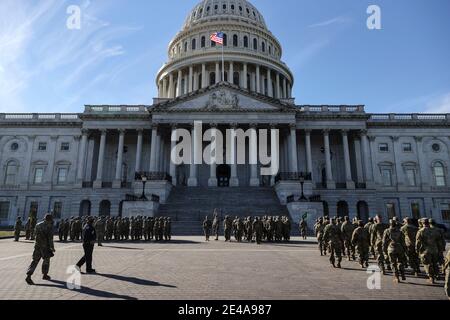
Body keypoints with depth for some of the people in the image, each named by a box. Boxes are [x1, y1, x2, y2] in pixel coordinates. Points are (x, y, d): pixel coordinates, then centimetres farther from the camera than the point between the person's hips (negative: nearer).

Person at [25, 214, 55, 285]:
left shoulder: (38, 225, 9)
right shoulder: (49, 226, -11)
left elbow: (35, 235, 17)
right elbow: (50, 238, -15)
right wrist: (52, 247, -9)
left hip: (37, 245, 5)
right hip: (45, 246, -5)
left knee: (35, 261, 6)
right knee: (46, 260, 12)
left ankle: (28, 276, -8)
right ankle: (45, 275, 23)